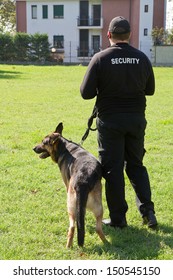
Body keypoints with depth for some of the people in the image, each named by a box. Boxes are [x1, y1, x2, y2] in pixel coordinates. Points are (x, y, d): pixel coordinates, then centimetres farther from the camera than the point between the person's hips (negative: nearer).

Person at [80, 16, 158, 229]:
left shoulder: (100, 58, -10)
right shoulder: (142, 58, 0)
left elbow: (86, 92, -9)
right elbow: (150, 90, 11)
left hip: (110, 121, -3)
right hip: (136, 119, 3)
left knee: (113, 169, 6)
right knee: (136, 166, 17)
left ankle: (118, 218, 12)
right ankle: (148, 211, 11)